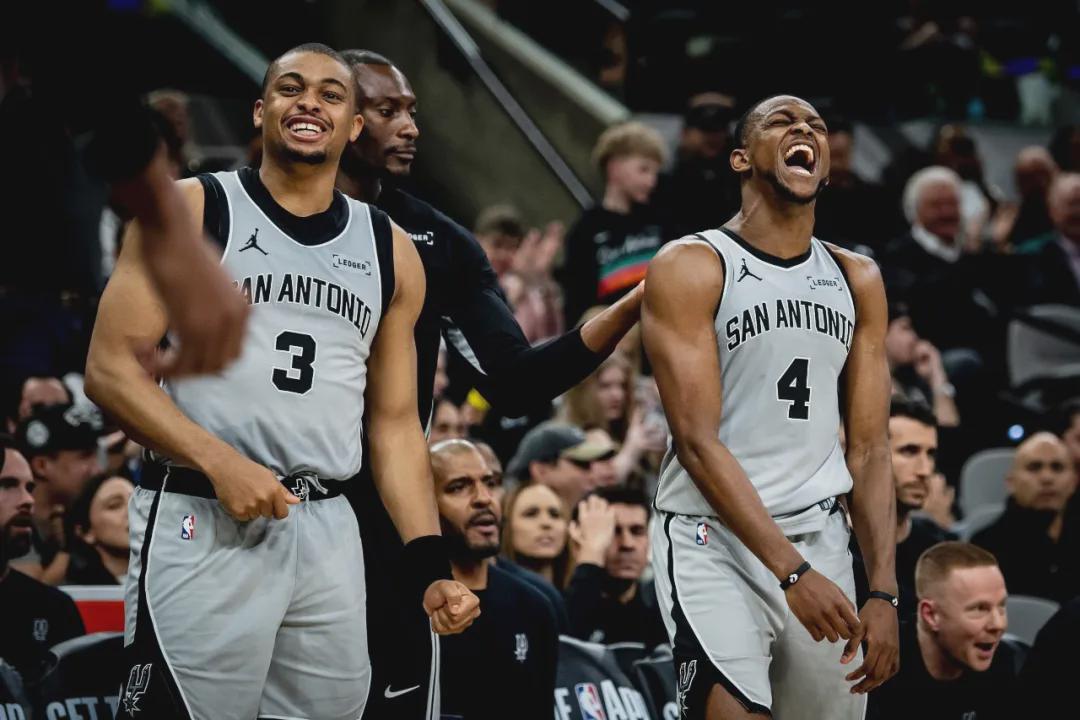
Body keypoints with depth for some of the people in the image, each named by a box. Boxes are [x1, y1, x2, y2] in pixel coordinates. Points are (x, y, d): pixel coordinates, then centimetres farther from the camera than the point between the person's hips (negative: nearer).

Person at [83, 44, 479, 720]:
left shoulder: (391, 251, 14)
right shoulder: (190, 210, 1)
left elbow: (394, 423, 16)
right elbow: (111, 367, -5)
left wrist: (431, 569, 6)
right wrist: (219, 461, -18)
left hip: (329, 533, 4)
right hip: (202, 524, -4)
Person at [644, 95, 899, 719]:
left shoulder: (857, 281, 12)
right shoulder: (692, 267, -5)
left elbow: (869, 450, 9)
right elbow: (697, 441, -13)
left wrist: (884, 592, -2)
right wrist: (793, 572, -20)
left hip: (821, 538, 6)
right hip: (713, 535, -5)